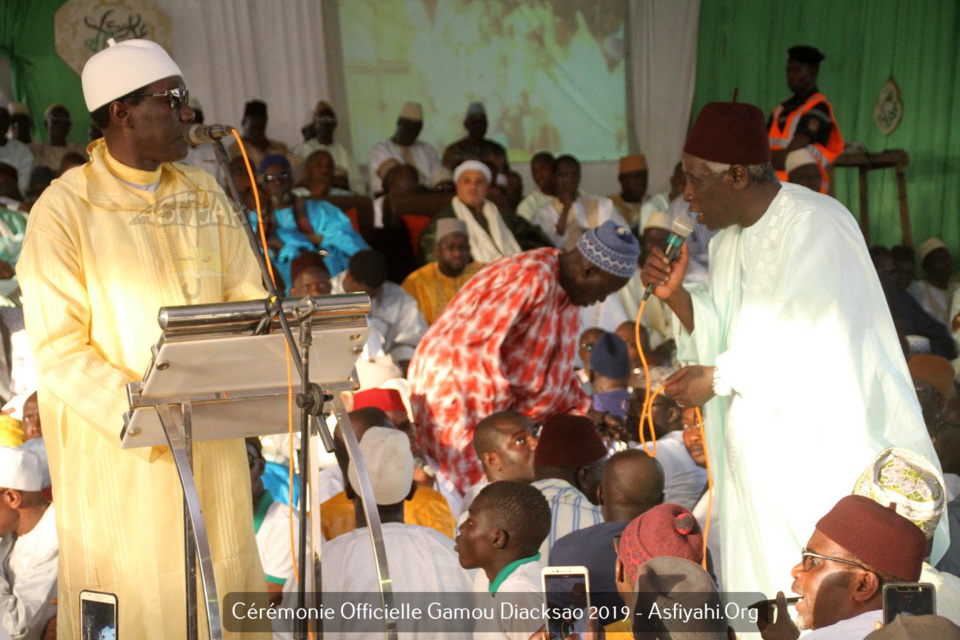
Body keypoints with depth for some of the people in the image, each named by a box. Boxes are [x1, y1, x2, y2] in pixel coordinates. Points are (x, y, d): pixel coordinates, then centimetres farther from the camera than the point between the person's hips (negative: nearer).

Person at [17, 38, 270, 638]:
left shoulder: (204, 195, 9)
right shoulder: (64, 208, -7)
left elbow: (249, 302, 8)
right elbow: (59, 348, -13)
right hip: (115, 447, -4)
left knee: (223, 588, 10)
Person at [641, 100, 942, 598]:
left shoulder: (816, 226, -17)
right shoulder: (729, 236, 11)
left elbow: (814, 342, -23)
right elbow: (726, 333, 10)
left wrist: (717, 378, -18)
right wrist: (676, 295, -6)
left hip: (824, 449, -8)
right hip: (758, 450, 8)